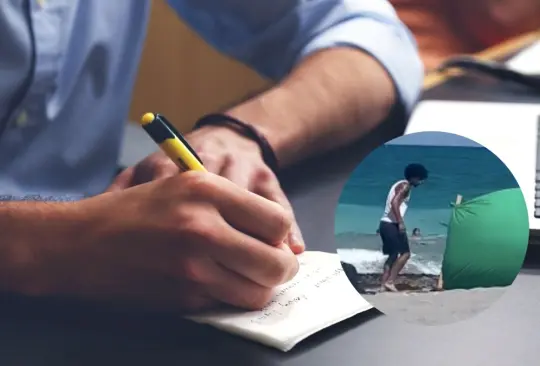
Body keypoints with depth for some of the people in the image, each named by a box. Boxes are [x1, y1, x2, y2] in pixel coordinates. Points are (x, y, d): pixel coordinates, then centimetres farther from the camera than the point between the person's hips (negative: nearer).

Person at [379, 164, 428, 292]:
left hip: (386, 223, 10)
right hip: (391, 224, -10)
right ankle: (390, 281, -11)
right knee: (405, 253, -8)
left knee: (393, 255, 13)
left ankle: (384, 284, 10)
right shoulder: (405, 186, -10)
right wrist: (401, 223, -25)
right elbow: (394, 202, -23)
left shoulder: (401, 184, 20)